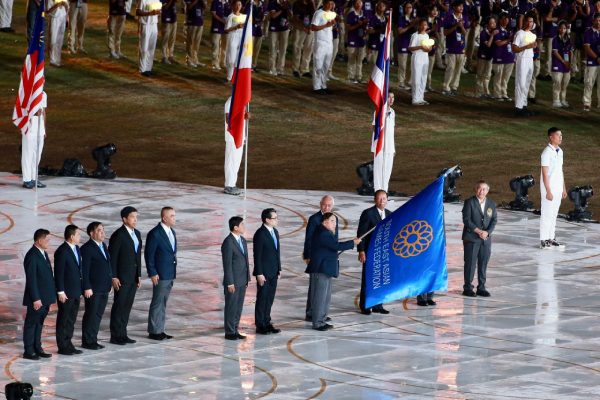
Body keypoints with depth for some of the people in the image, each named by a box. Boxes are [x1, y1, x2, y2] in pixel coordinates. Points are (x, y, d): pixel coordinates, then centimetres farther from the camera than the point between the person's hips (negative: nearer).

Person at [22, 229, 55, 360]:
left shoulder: (43, 253, 12)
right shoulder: (32, 256, -18)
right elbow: (31, 279, -20)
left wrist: (52, 294, 15)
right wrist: (36, 299, -21)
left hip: (45, 297, 9)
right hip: (37, 299, -9)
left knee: (39, 324, 16)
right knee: (31, 323, 0)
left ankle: (37, 348, 24)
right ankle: (28, 351, 6)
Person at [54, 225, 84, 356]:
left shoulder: (76, 249, 10)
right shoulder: (62, 251, -17)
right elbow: (58, 273, -17)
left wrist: (81, 289, 16)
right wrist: (61, 292, -18)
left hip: (76, 291, 8)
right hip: (66, 293, -8)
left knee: (71, 320, 14)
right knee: (63, 320, 2)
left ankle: (68, 344, 21)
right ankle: (62, 346, 8)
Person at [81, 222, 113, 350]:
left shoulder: (103, 246, 15)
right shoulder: (87, 248, -12)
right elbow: (84, 270, -14)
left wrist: (110, 284, 17)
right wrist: (87, 288, -17)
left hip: (104, 288, 8)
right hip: (93, 289, -8)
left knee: (98, 315, 12)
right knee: (91, 315, -1)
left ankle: (93, 340, 19)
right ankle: (87, 341, 6)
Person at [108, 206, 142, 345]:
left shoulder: (137, 234, 12)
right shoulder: (118, 235, -13)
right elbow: (112, 257, -13)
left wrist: (139, 276, 15)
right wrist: (114, 277, -16)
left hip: (133, 277, 7)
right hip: (122, 278, -7)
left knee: (127, 306, 10)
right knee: (119, 306, -1)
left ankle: (123, 334, 16)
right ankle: (115, 336, 4)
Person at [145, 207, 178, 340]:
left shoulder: (171, 232, 11)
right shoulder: (155, 234, -14)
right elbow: (149, 255, -13)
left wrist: (174, 272, 15)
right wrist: (153, 273, -15)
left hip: (170, 274, 8)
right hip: (160, 275, -8)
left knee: (163, 303, 12)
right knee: (157, 303, -2)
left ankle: (160, 330, 18)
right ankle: (153, 331, 4)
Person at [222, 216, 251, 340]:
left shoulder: (242, 240, 12)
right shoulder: (228, 242, -15)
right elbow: (227, 264, -16)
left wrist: (248, 278, 15)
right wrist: (230, 283, -17)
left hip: (242, 282, 8)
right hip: (233, 281, -8)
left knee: (239, 307, 12)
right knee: (231, 307, 0)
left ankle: (235, 330, 21)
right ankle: (230, 332, 7)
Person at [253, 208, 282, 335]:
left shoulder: (275, 232, 10)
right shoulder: (260, 234, -16)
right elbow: (257, 255, -16)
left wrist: (279, 269, 15)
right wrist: (259, 274, -17)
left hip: (273, 272, 8)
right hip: (264, 272, -8)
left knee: (270, 298, 12)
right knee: (262, 298, 0)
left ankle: (267, 323, 20)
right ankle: (260, 325, 7)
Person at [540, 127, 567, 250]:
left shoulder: (559, 151, 11)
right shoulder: (547, 152, -14)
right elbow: (545, 173, -16)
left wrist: (564, 188, 16)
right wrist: (548, 191, -19)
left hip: (558, 189, 8)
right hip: (549, 189, -8)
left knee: (553, 215, 12)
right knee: (546, 215, -3)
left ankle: (551, 239, 17)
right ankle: (543, 241, 2)